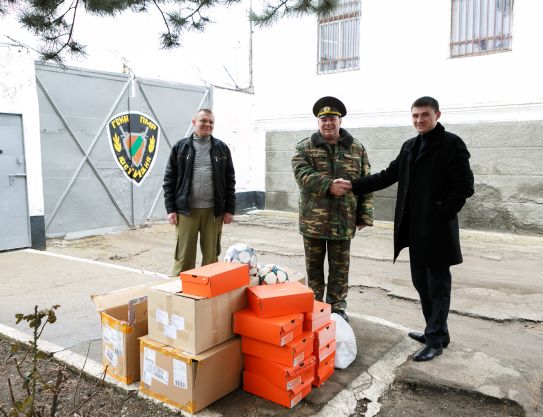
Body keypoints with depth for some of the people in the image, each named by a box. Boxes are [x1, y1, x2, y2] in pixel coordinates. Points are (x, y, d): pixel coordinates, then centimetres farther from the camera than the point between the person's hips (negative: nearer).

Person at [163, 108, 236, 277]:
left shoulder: (222, 148, 8)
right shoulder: (180, 147, 5)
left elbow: (230, 181, 8)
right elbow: (169, 180, 4)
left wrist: (230, 209, 3)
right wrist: (170, 209, -2)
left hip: (213, 211, 1)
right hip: (186, 210, -1)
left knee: (211, 255, 9)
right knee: (184, 256, 3)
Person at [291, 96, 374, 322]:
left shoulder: (356, 148, 5)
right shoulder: (305, 147, 2)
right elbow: (302, 173, -14)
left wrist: (365, 215, 0)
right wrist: (329, 185, -27)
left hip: (343, 220, 1)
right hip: (313, 219, 0)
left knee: (340, 268, 10)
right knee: (314, 266, 12)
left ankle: (337, 307, 26)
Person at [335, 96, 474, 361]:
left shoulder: (451, 144, -8)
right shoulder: (410, 146, 13)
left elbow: (464, 186, -12)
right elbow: (389, 175, 13)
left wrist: (442, 216, -15)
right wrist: (354, 186, 5)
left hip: (437, 229, -7)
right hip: (415, 228, 7)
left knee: (437, 285, 3)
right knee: (421, 282, 15)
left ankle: (435, 340, 14)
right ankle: (435, 331, 31)